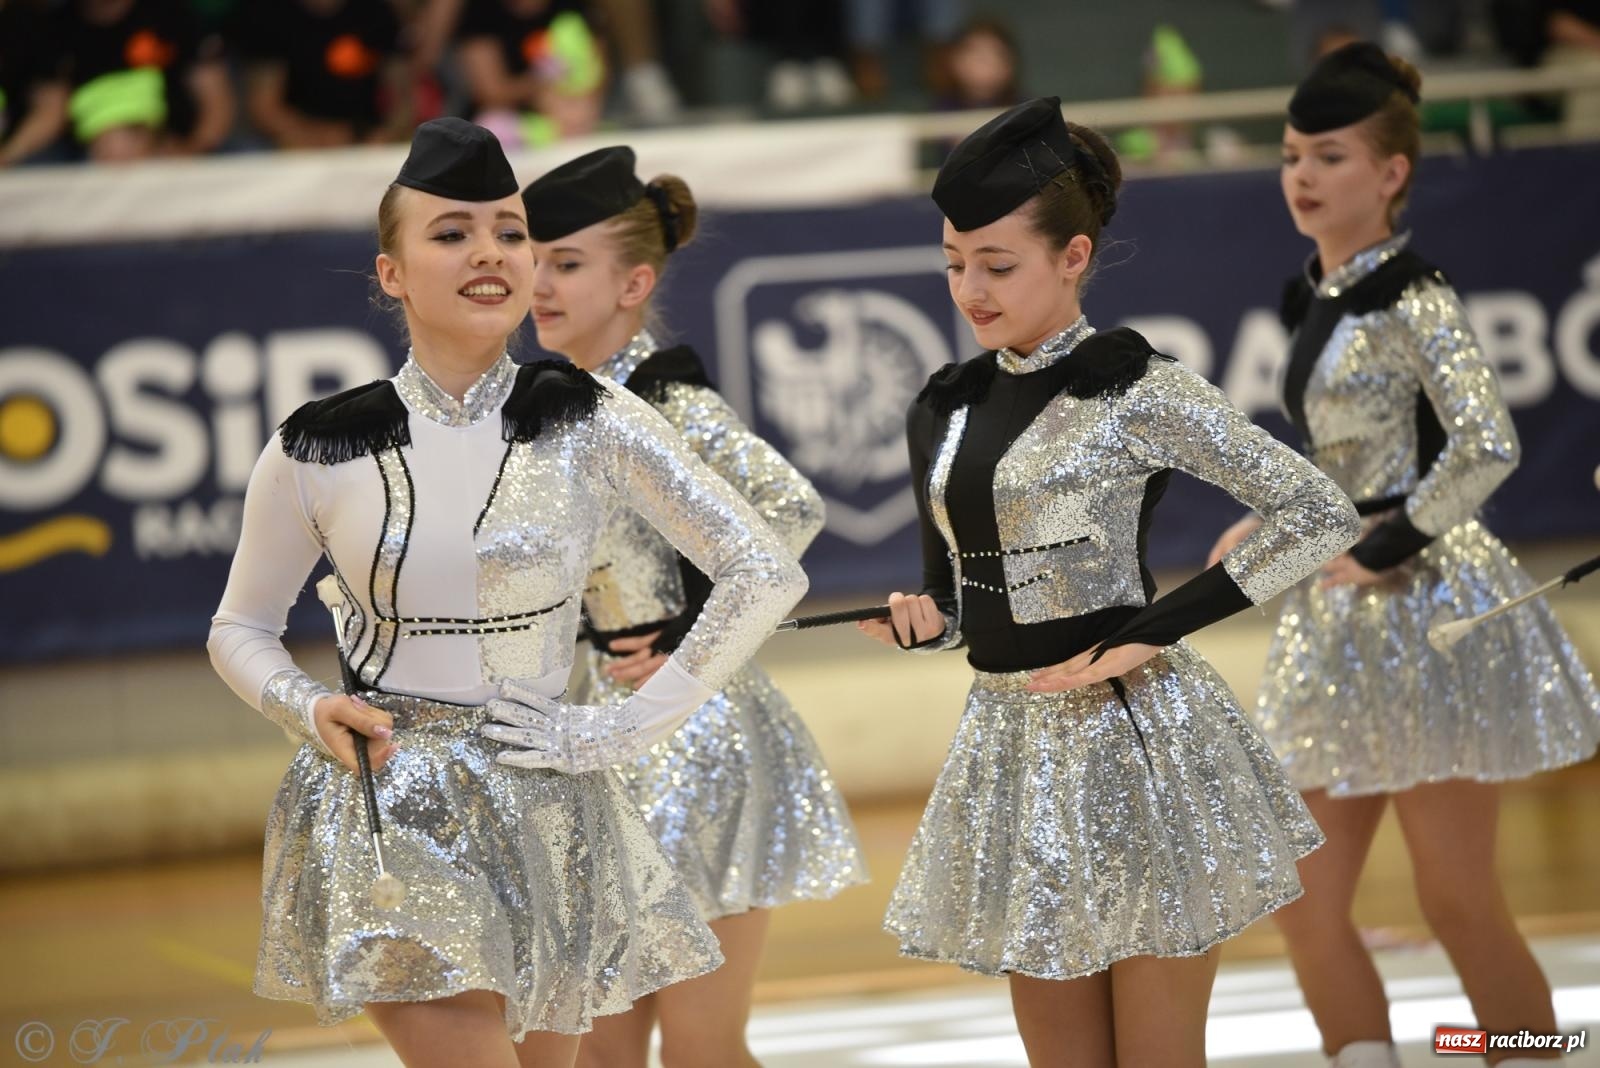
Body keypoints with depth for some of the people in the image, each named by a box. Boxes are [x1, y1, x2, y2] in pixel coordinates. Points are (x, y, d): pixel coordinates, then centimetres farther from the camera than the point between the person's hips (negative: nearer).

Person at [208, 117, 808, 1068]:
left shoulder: (589, 422, -4)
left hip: (546, 808, 1)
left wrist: (622, 730, -7)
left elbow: (767, 574, -4)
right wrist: (311, 711, -9)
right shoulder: (319, 451, -3)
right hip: (386, 811, -1)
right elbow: (241, 629, 12)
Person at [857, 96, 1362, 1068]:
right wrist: (924, 620, -5)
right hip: (1013, 737, 6)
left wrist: (1151, 632, -15)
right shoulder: (945, 412, 8)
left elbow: (1322, 515, -14)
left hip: (1135, 733, -6)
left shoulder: (1139, 393, -10)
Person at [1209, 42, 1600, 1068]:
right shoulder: (1318, 302, 11)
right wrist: (1270, 525, 9)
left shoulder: (1410, 299, -13)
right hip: (1340, 631, 8)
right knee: (1307, 905, 6)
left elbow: (1487, 445, -25)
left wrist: (1384, 553, -21)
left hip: (1427, 609, -8)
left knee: (1459, 902, -2)